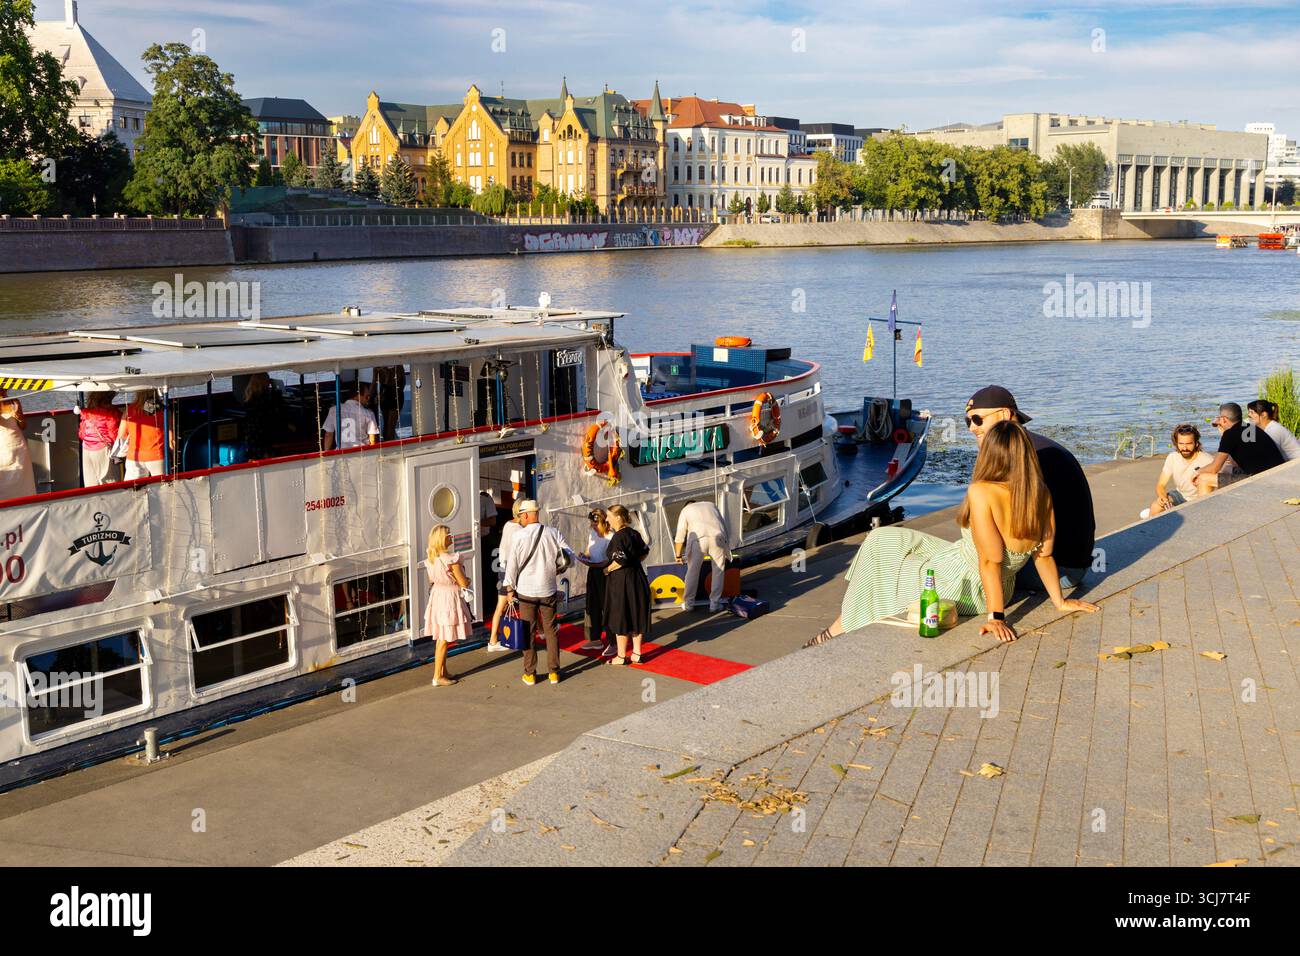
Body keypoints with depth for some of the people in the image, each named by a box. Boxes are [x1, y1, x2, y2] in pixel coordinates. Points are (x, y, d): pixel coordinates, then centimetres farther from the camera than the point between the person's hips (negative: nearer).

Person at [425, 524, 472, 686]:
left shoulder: (430, 558, 0)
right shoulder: (452, 559, -23)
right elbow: (463, 583, -16)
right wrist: (468, 580, 5)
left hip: (436, 595, 8)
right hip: (449, 599, -8)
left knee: (441, 638, 17)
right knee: (444, 640, 0)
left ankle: (443, 672, 27)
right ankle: (437, 677, 6)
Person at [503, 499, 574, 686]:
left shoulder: (519, 535, -10)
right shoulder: (553, 534, -3)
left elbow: (512, 564, -7)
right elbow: (569, 556, 1)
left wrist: (510, 588, 2)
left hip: (526, 591, -2)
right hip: (548, 590, 2)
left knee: (529, 632, 7)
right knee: (551, 630, 10)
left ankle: (530, 674, 10)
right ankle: (553, 672, 13)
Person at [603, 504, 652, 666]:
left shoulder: (618, 537, -18)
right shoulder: (634, 533, 6)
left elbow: (619, 561, -24)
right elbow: (645, 552, 15)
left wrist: (607, 569, -8)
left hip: (621, 580, -8)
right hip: (638, 578, 8)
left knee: (620, 619, 3)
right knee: (637, 616, 14)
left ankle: (621, 657, 10)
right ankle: (636, 654, 20)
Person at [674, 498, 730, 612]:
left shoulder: (685, 510, 26)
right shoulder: (711, 505, 34)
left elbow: (680, 536, 22)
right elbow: (724, 525, 31)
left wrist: (678, 555, 32)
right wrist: (725, 545, 40)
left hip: (698, 539, -1)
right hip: (717, 537, 1)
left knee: (693, 571, 12)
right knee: (718, 571, 13)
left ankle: (688, 603, 20)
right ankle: (714, 604, 14)